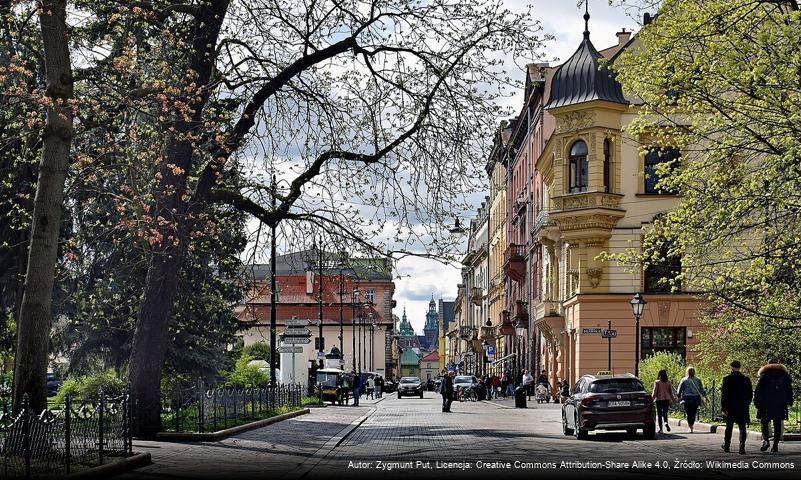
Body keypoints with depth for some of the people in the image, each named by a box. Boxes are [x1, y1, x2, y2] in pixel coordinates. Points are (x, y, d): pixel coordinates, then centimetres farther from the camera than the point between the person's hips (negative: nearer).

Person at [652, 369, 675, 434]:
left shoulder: (657, 382, -6)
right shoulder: (669, 382, 3)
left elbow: (655, 392, -8)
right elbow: (671, 392, 6)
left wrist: (652, 399, 1)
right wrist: (671, 400, 14)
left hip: (659, 399, -3)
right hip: (667, 399, 3)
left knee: (659, 414, 5)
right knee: (665, 413, 12)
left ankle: (661, 428, 3)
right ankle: (666, 422, -17)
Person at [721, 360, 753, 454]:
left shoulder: (727, 379, -7)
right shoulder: (746, 379, 0)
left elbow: (724, 395, -10)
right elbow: (750, 394, 5)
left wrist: (723, 408, -8)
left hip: (730, 408, -1)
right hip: (743, 408, 1)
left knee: (729, 427, 15)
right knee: (742, 427, 2)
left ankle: (726, 446, 25)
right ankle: (742, 447, -11)